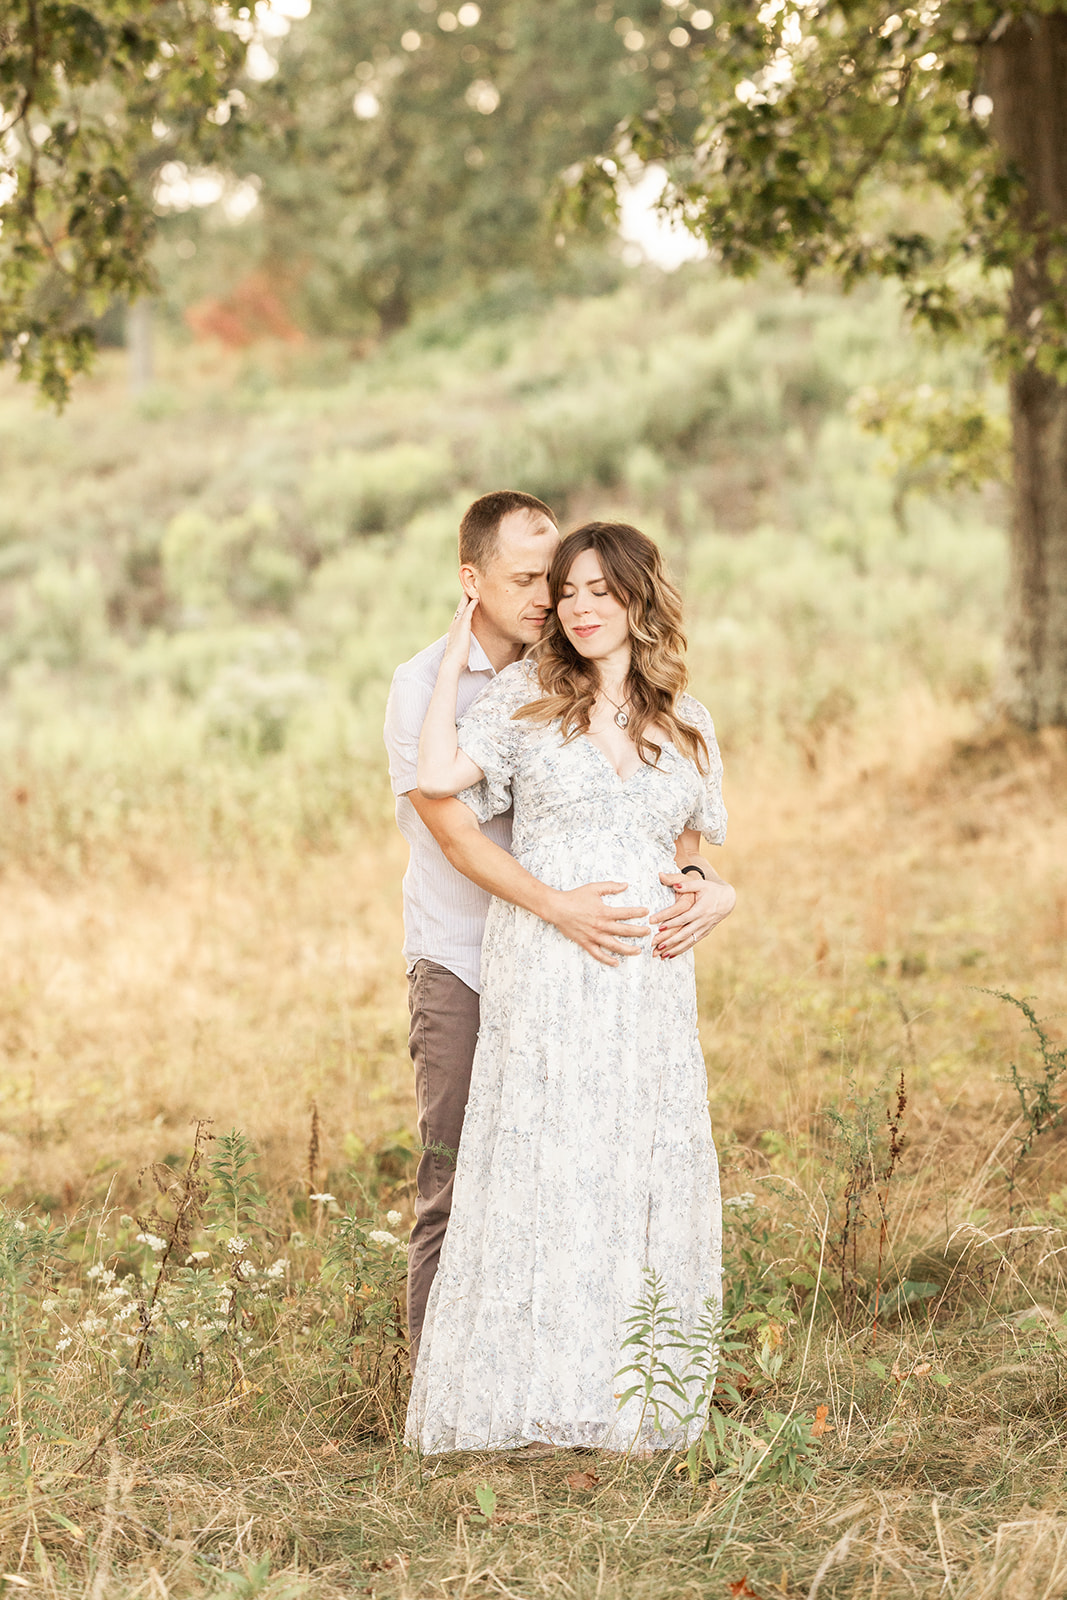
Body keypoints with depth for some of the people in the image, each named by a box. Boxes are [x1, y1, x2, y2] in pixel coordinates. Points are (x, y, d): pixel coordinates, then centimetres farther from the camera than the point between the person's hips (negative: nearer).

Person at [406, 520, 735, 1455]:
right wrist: (455, 657, -2)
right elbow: (440, 778, -9)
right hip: (547, 967, -3)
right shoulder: (525, 696, 6)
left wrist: (708, 894, -1)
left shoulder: (686, 721, 14)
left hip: (648, 981, 3)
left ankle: (635, 1400, 10)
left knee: (649, 1170, 2)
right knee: (543, 1168, -7)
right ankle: (522, 1395, -1)